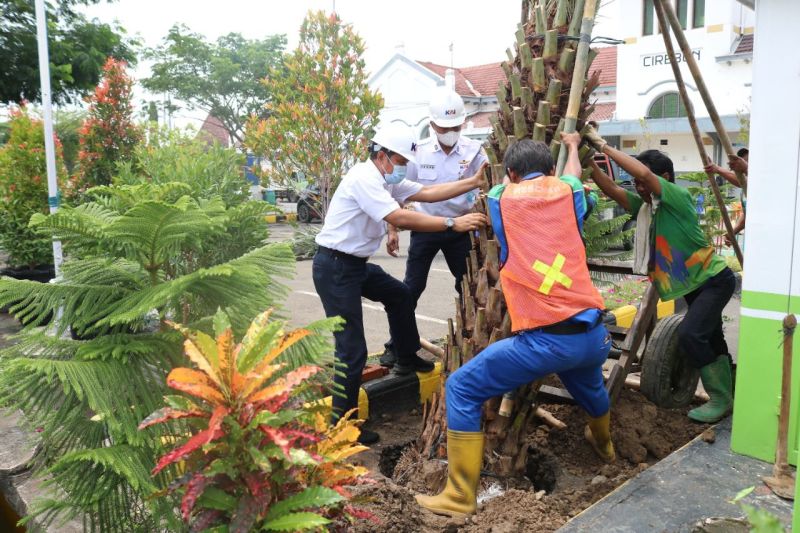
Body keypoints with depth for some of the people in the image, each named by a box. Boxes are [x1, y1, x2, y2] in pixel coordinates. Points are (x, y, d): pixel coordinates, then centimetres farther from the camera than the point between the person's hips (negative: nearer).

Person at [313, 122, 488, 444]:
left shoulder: (386, 180, 10)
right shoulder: (364, 178, -20)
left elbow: (426, 193, 6)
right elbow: (400, 219, -29)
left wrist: (474, 182, 1)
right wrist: (453, 223, -26)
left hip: (356, 264, 10)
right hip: (334, 268, -10)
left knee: (399, 295, 26)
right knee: (352, 349, -9)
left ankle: (407, 359, 42)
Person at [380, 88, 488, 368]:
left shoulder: (474, 151, -9)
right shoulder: (419, 151, -6)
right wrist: (393, 230, -1)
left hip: (459, 230, 0)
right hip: (425, 228, 0)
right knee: (411, 287, 1)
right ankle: (395, 344, 13)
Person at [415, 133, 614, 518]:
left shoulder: (500, 197, 7)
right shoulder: (567, 191, 12)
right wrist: (572, 145, 59)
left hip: (544, 340, -5)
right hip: (593, 334, 5)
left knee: (461, 389, 7)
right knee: (588, 383, 39)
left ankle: (459, 497, 7)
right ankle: (603, 444, 66)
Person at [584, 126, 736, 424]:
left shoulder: (679, 198, -21)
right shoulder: (643, 207, -1)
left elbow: (644, 172, -37)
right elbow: (611, 189, -10)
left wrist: (604, 147, -32)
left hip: (714, 279, -9)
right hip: (693, 285, 9)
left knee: (690, 334, -22)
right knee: (709, 338, 18)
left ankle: (720, 400, -6)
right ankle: (724, 396, 34)